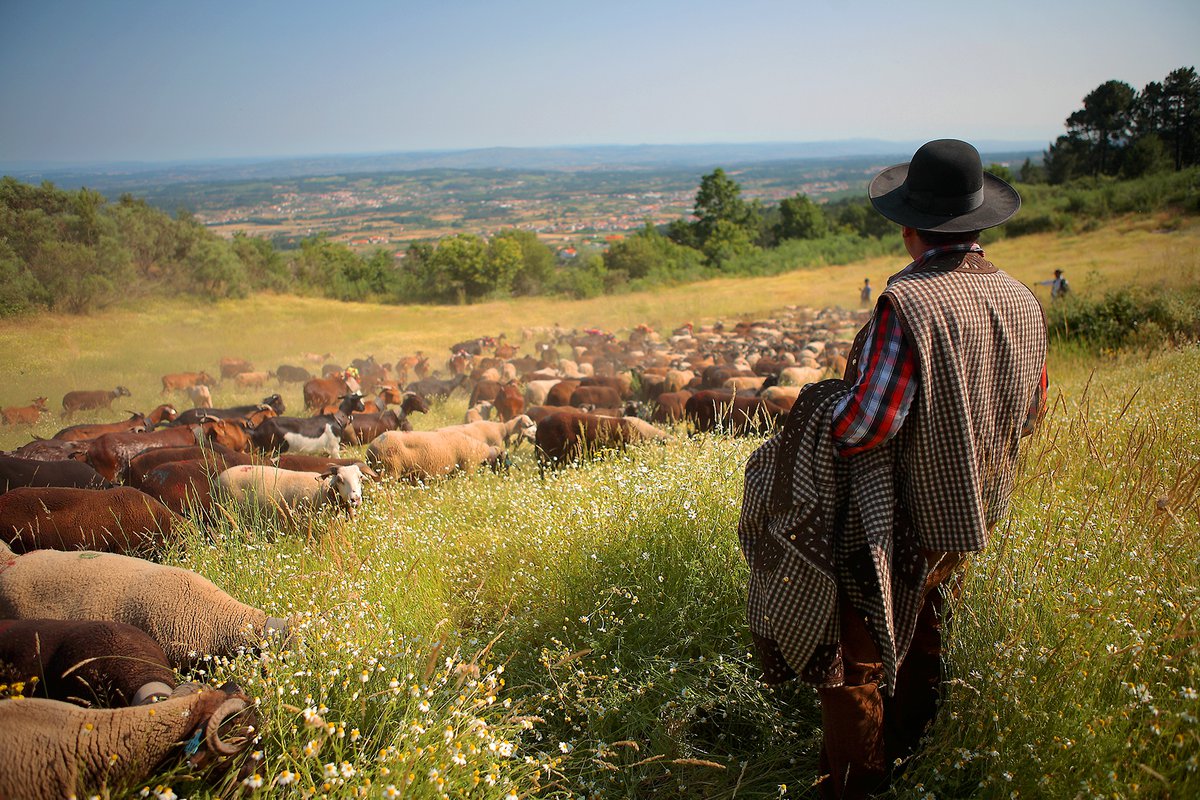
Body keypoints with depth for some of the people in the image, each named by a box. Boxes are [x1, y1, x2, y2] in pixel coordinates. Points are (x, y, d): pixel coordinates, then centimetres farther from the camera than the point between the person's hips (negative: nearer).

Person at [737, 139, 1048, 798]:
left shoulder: (910, 304, -27)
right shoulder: (1022, 302, -3)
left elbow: (860, 426, -28)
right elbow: (1030, 412, 10)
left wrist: (820, 403, -8)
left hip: (897, 520, -8)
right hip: (970, 515, 8)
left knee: (853, 658, 7)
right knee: (917, 636, 27)